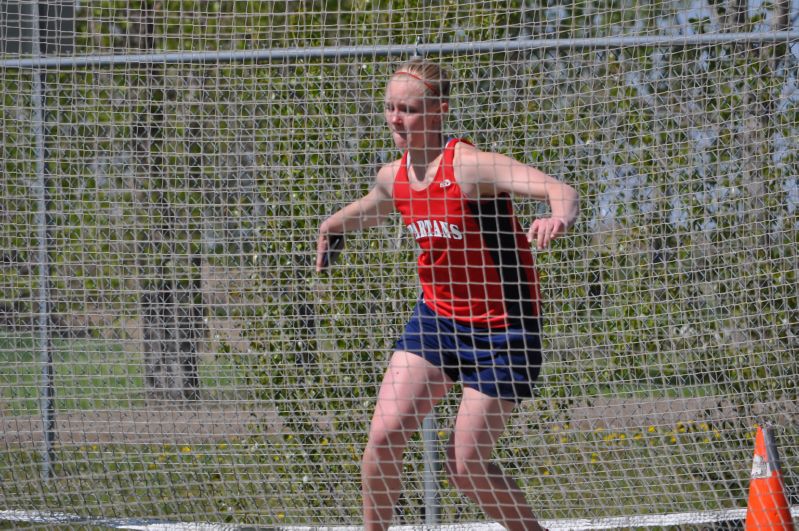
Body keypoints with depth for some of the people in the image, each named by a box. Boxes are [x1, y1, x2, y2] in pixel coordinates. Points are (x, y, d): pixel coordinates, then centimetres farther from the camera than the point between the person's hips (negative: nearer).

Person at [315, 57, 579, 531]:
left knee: (467, 466, -5)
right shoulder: (393, 177, 1)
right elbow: (371, 209, 29)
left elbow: (561, 190, -35)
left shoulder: (469, 166, -21)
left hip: (500, 331, -6)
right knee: (385, 433, -9)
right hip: (436, 319, 6)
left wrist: (559, 218, -57)